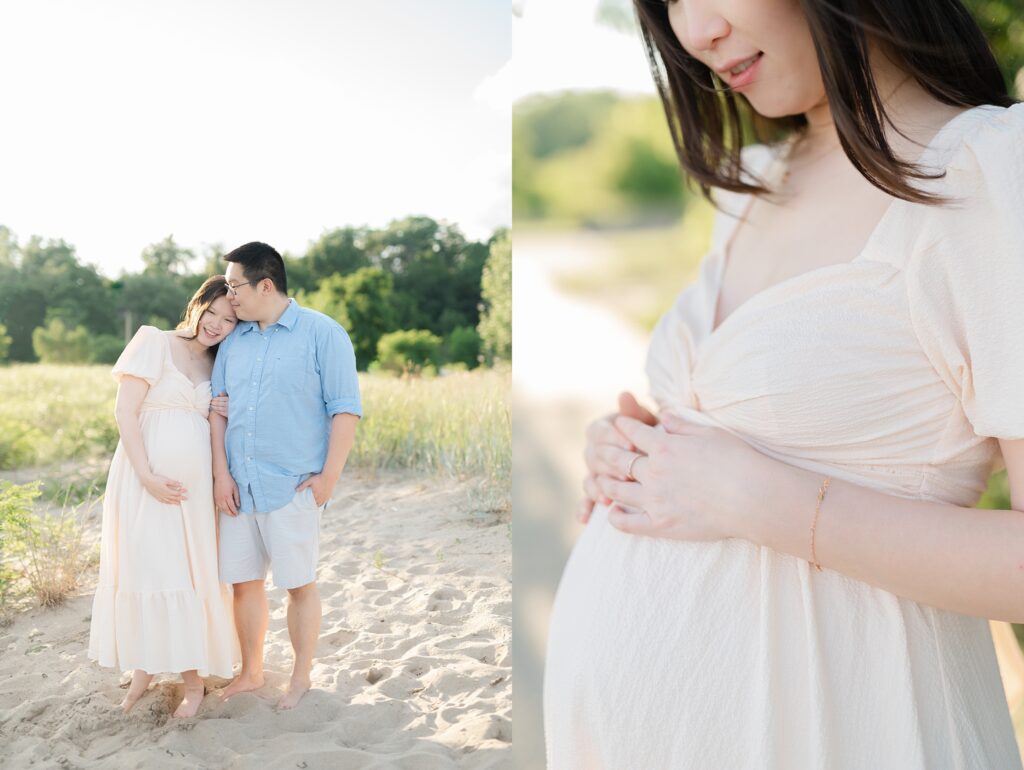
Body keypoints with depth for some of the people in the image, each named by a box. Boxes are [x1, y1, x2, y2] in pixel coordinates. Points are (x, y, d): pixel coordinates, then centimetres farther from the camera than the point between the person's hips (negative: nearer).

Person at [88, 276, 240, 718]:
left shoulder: (218, 367, 13)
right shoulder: (153, 343, -1)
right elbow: (125, 412, -7)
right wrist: (147, 475, -15)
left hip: (194, 481, 4)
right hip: (146, 477, -3)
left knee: (193, 571, 5)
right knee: (145, 567, 2)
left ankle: (194, 675, 15)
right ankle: (145, 665, 21)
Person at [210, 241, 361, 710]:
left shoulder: (323, 334, -5)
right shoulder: (233, 340, 11)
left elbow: (345, 409, -8)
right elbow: (218, 407, 11)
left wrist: (329, 477, -12)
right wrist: (221, 473, 2)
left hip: (293, 487, -5)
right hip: (239, 486, 5)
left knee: (299, 583, 5)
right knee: (243, 581, 11)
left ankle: (301, 678, 21)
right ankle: (251, 672, 29)